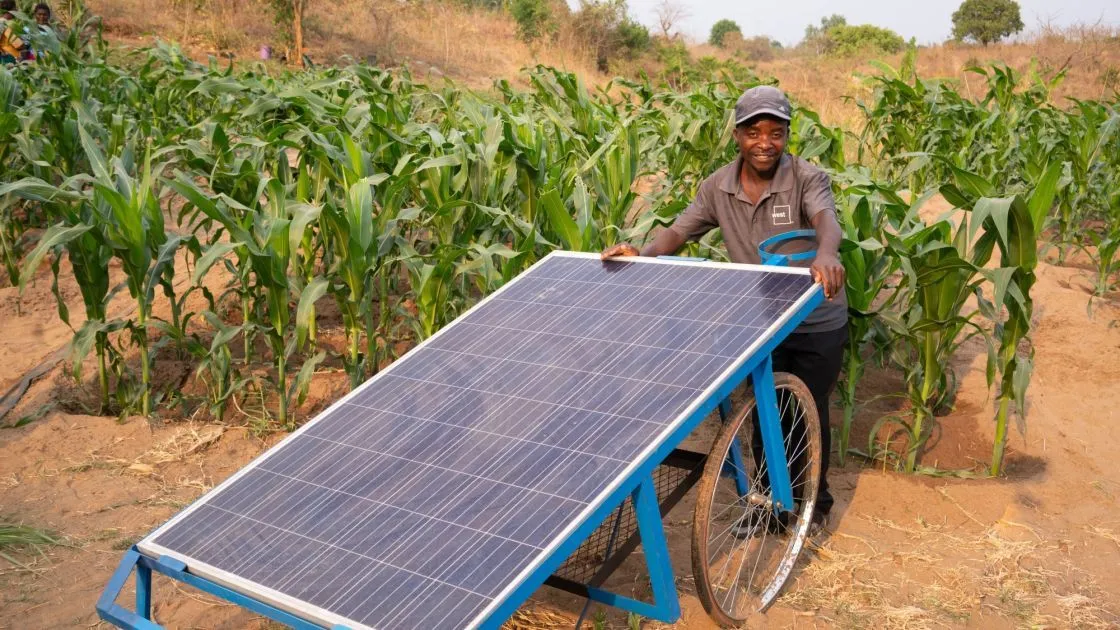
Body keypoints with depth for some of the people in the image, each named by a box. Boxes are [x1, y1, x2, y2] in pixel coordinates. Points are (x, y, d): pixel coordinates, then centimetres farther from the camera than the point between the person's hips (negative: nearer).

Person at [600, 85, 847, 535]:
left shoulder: (807, 179, -17)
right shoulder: (718, 187, -4)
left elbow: (826, 219, -36)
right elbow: (679, 231, -4)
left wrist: (825, 254, -60)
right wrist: (641, 254, -26)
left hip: (817, 326, -3)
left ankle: (814, 502, 35)